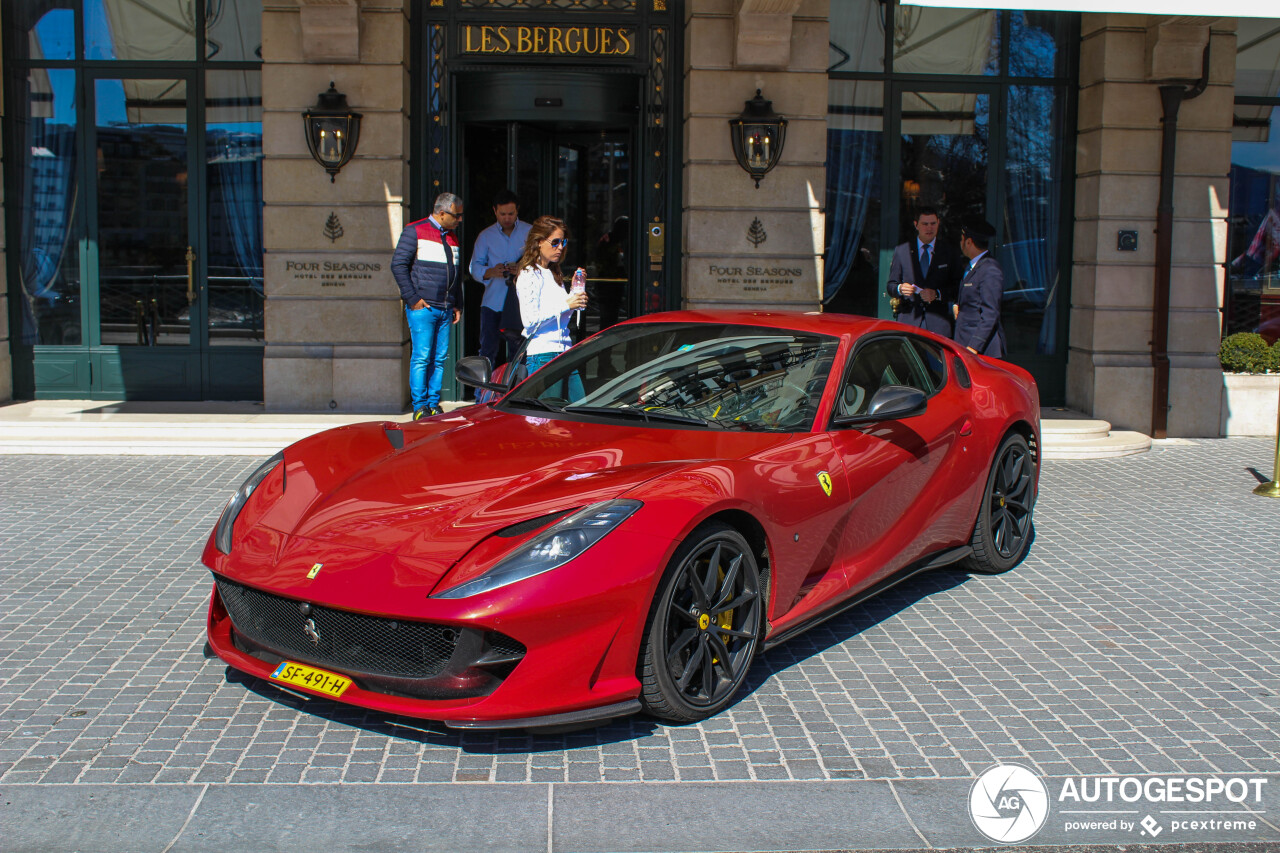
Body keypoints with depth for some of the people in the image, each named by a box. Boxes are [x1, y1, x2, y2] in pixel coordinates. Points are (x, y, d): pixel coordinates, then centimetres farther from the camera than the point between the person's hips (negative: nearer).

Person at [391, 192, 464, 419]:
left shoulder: (453, 238, 18)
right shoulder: (415, 231, -1)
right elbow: (398, 264, -6)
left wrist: (457, 305, 16)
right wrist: (412, 298, -11)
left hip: (445, 310, 6)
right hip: (422, 307, -6)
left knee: (440, 358, 4)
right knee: (422, 357, -8)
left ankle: (433, 404, 11)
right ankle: (420, 407, -3)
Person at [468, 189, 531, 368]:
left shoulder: (530, 233, 6)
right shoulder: (486, 236, 10)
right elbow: (475, 267, 4)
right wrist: (491, 272, -17)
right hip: (492, 302, 1)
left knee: (517, 353, 2)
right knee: (487, 350, -1)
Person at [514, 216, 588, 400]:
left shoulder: (554, 274, 20)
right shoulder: (529, 275, -6)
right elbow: (529, 320, -17)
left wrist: (575, 293, 13)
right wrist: (566, 305, -18)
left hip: (564, 353, 8)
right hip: (542, 355, -8)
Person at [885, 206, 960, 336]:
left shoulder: (949, 253, 10)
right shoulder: (901, 251, 10)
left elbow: (957, 289, 8)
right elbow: (891, 285, 12)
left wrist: (937, 294, -10)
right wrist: (900, 289, -11)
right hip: (909, 320, 0)